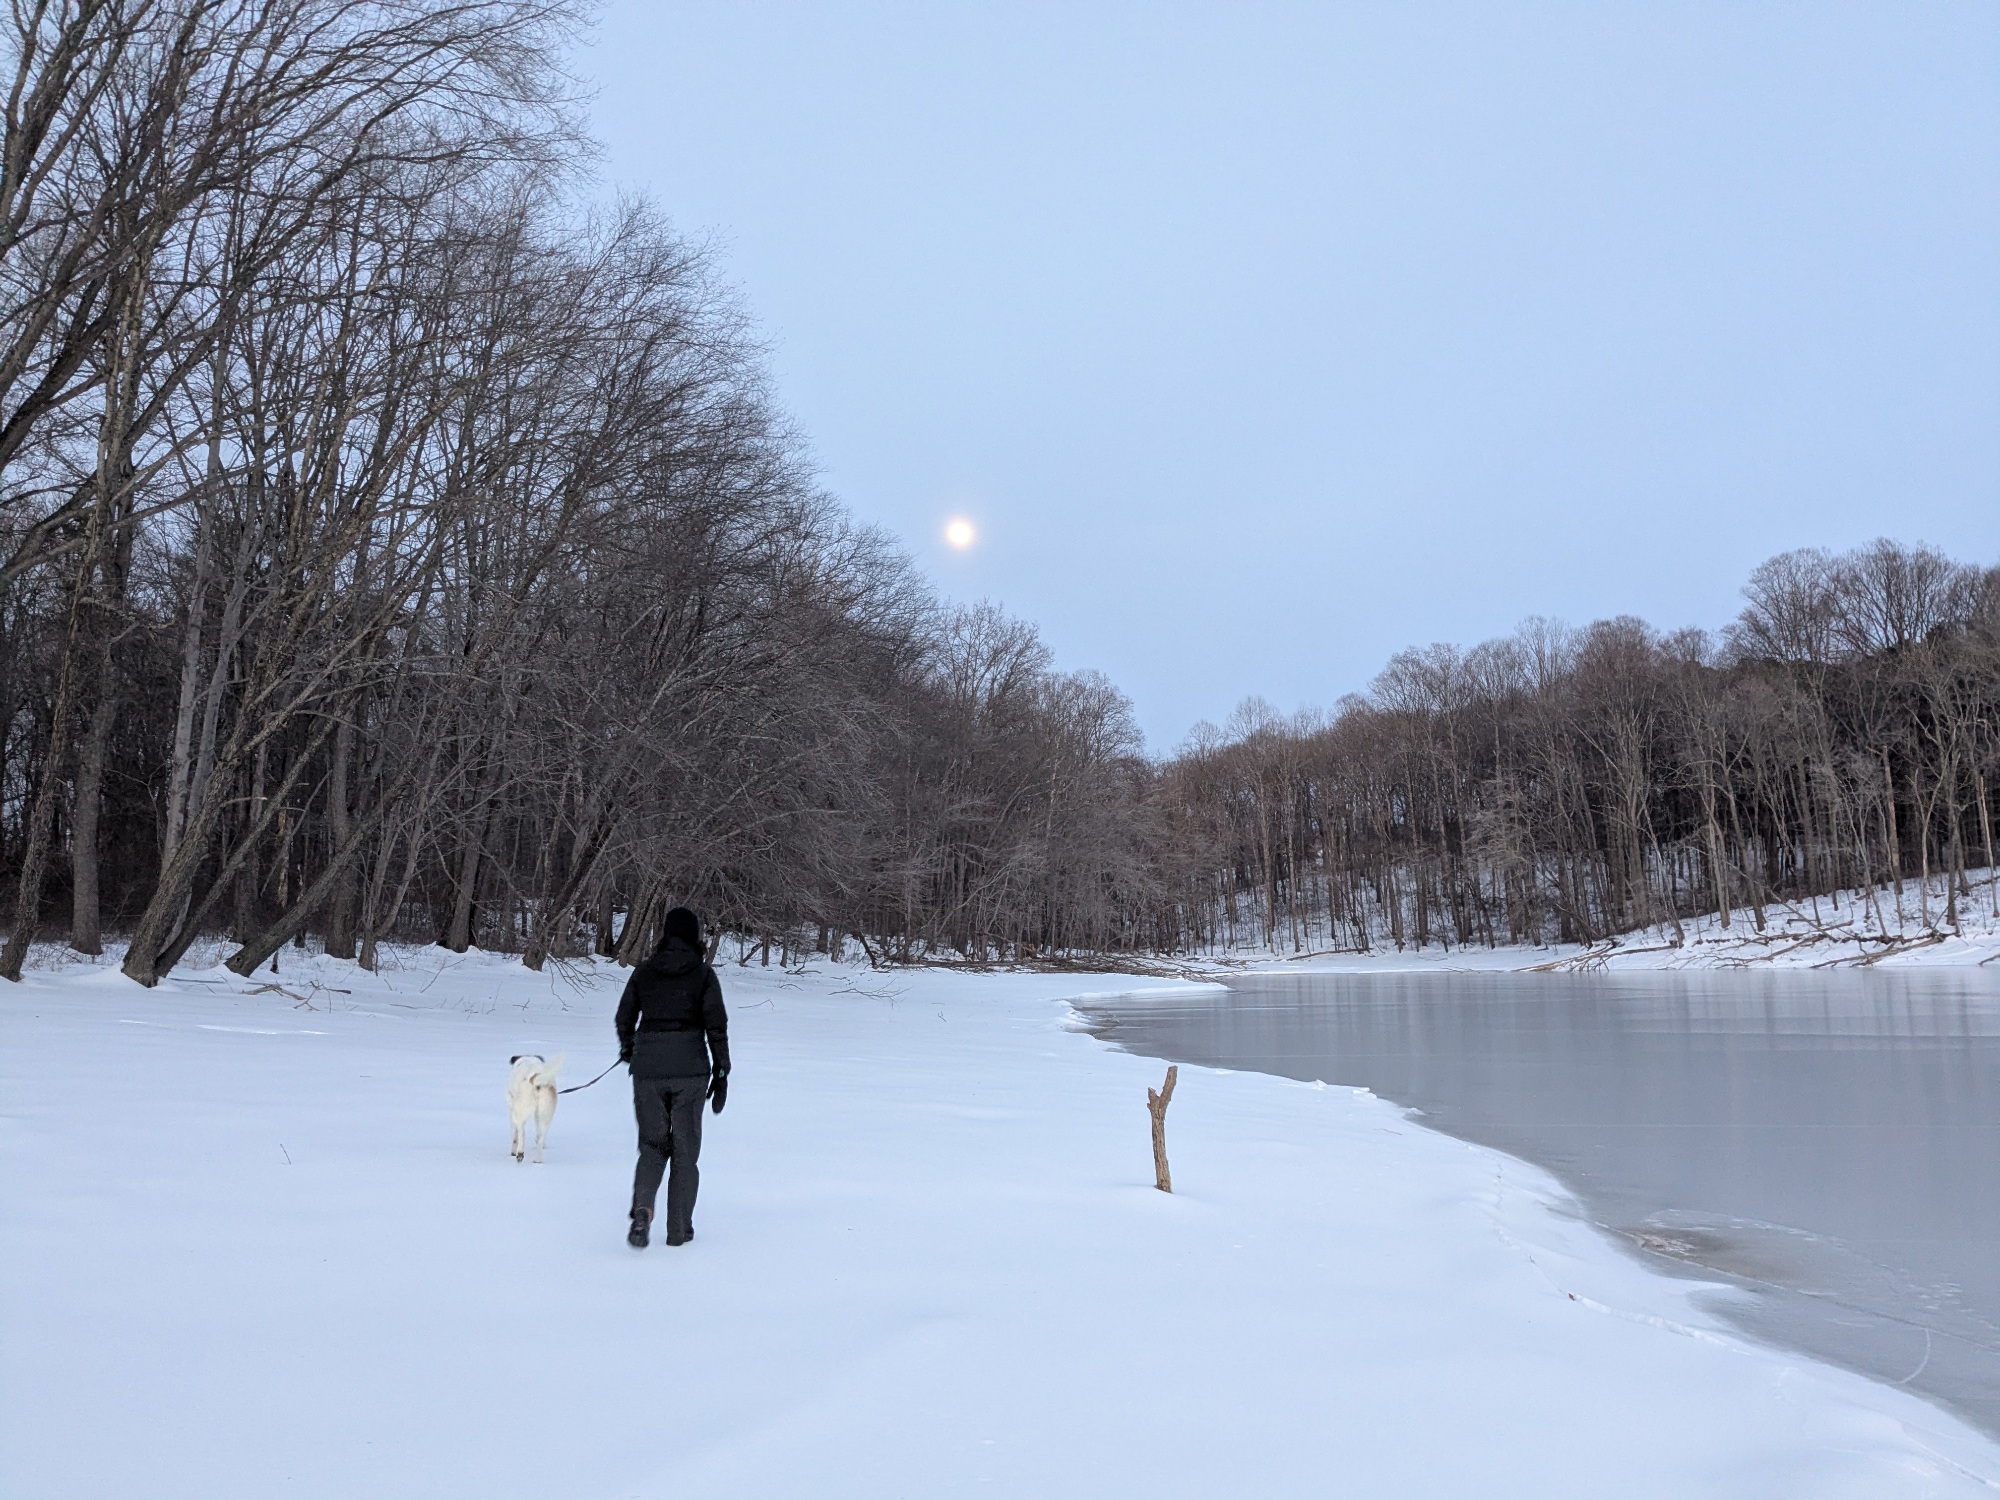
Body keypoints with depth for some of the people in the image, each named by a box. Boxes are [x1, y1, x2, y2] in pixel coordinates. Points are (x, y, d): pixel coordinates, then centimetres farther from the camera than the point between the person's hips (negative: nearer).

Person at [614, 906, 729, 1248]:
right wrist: (721, 1073, 0)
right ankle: (678, 1228, 15)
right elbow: (716, 1026, -7)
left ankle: (643, 1208, -11)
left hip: (648, 1068, 2)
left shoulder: (643, 972, 4)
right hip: (690, 1069, -2)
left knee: (652, 1143, 14)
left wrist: (626, 1049, 31)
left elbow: (624, 1017, 11)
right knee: (685, 1149, 11)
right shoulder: (703, 974, -3)